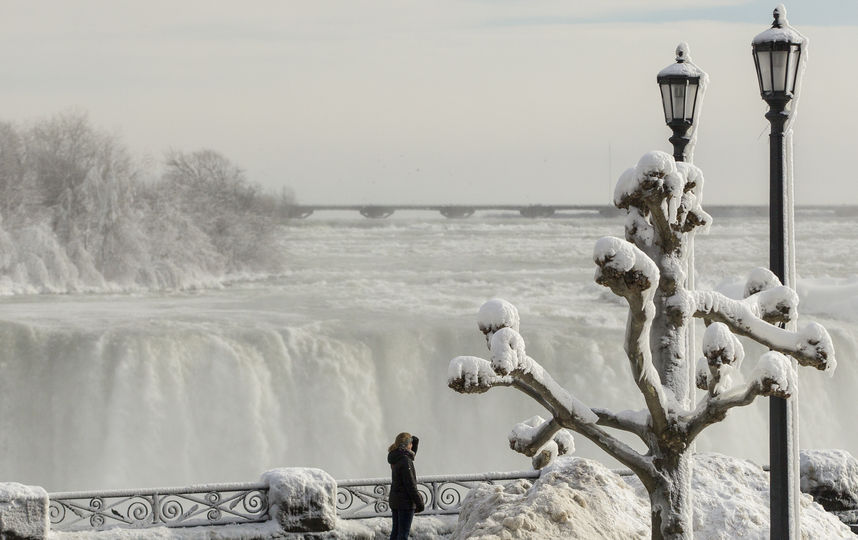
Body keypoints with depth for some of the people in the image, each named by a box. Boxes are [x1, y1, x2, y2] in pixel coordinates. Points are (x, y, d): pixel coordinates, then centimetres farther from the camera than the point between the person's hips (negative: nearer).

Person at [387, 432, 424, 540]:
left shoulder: (396, 458, 8)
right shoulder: (405, 460, -18)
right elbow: (410, 485, -19)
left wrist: (415, 441, 10)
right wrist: (419, 502, -13)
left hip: (395, 500, 9)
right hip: (405, 502, -9)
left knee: (396, 531, 14)